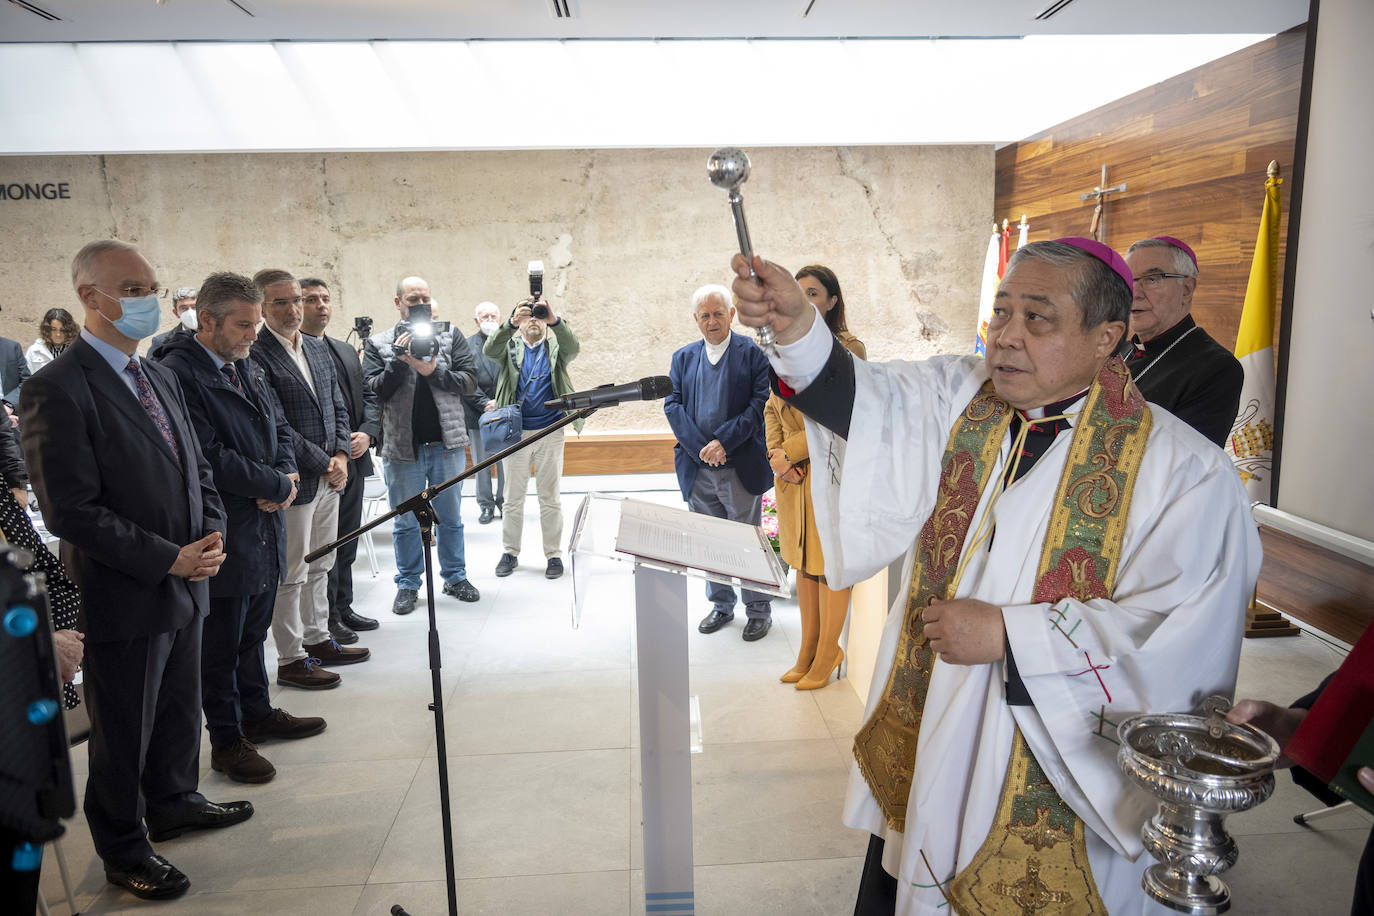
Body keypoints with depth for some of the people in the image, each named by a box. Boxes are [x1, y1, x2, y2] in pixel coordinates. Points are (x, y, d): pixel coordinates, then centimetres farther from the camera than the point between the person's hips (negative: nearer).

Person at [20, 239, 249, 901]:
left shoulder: (160, 377, 9)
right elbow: (70, 512, -20)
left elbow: (196, 469, 14)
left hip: (184, 588, 7)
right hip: (123, 598, -7)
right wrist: (169, 559, -20)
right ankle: (123, 848, 31)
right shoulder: (57, 390, -17)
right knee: (123, 732, 11)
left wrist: (211, 537, -3)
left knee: (180, 710, 23)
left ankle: (174, 802, 45)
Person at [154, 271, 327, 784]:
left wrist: (285, 478, -4)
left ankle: (257, 713, 37)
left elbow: (279, 430, 16)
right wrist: (276, 485, -14)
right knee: (220, 644, 7)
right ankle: (226, 740, 21)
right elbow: (209, 457, -23)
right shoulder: (177, 372, -16)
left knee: (253, 631, 21)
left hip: (264, 528, 8)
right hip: (224, 536, -8)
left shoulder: (246, 367, 11)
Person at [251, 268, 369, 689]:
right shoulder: (255, 356, -14)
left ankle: (317, 640, 32)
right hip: (295, 481, -8)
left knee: (320, 567, 18)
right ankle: (290, 660, 14)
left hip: (329, 477, 8)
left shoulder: (318, 348, 12)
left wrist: (341, 455, -1)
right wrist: (323, 465, -14)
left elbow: (338, 407, 14)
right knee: (291, 575, 2)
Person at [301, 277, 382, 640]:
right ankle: (326, 619, 12)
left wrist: (367, 433, -2)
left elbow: (368, 396, 17)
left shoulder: (346, 351, 17)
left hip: (353, 460, 8)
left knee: (347, 540, 16)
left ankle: (343, 607, 28)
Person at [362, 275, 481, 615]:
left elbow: (469, 380, -4)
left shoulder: (451, 339, 6)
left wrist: (432, 371, -17)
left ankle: (455, 577, 27)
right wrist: (399, 361, -17)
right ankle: (408, 584, 23)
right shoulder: (378, 344, 4)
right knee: (405, 522, 9)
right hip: (402, 447, -1)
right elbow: (373, 390, -5)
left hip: (447, 444, 1)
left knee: (451, 517, 13)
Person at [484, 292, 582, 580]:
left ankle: (554, 554, 13)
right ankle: (510, 552, 19)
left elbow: (573, 347, -15)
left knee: (549, 496, 5)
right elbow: (489, 350, -14)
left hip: (550, 432, -1)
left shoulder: (556, 347, 7)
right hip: (515, 432, 1)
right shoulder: (511, 347, 8)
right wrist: (511, 322, -30)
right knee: (513, 496, 8)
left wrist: (555, 321, -33)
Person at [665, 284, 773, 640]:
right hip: (697, 469, 4)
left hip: (741, 466, -4)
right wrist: (700, 447, -11)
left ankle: (758, 609, 19)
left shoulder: (753, 353, -1)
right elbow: (672, 405, 2)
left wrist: (722, 440, -17)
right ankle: (721, 605, 29)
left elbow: (761, 403, -10)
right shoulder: (683, 358, 11)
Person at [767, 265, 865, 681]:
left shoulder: (849, 349, -11)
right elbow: (772, 407, 14)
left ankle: (827, 653, 22)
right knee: (803, 564, 14)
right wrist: (775, 452, -3)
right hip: (792, 474, 6)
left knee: (829, 567, 4)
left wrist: (789, 452, -15)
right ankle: (807, 652, 28)